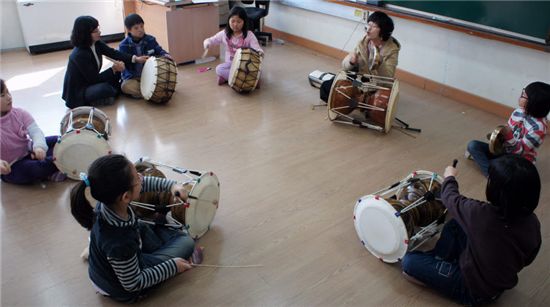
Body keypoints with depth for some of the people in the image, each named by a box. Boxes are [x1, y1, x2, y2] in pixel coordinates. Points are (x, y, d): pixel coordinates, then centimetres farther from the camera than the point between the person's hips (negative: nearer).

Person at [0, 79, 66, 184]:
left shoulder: (19, 113, -8)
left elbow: (35, 130, -20)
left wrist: (39, 146, -43)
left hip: (28, 151, 5)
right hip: (11, 167, -5)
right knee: (34, 169, -33)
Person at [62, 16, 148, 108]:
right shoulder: (79, 54, -31)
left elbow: (113, 53, -9)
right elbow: (94, 78, -28)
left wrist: (135, 59, -18)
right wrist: (113, 69, -32)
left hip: (90, 81, 8)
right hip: (77, 91, -8)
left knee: (117, 72, -3)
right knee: (104, 88, -34)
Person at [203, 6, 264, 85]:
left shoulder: (249, 35, -10)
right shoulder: (224, 34, -3)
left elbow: (256, 47, -18)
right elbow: (211, 40, 4)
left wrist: (260, 52, -43)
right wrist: (207, 43, -21)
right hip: (230, 64, 3)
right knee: (219, 69, -28)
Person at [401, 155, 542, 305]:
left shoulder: (481, 214, -35)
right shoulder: (533, 223, -19)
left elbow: (450, 198, -13)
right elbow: (527, 260, 1)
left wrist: (449, 177, 8)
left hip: (474, 291, -6)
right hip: (501, 285, 6)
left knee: (410, 261, -4)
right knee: (455, 223, 14)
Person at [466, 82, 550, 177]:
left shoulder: (538, 127, -25)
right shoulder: (518, 112, -5)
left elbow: (520, 151, -22)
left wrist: (509, 137, -39)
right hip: (505, 150, 7)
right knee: (472, 145, -10)